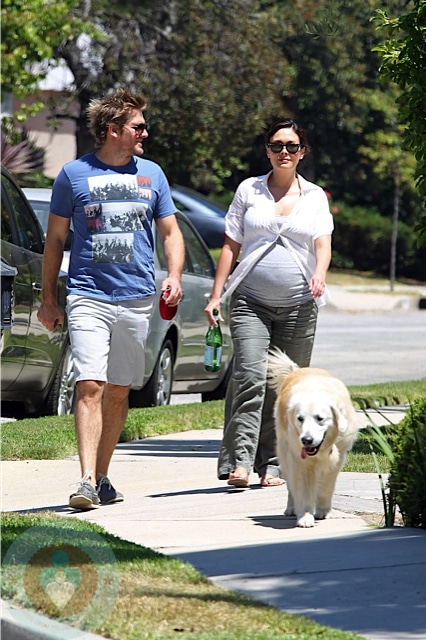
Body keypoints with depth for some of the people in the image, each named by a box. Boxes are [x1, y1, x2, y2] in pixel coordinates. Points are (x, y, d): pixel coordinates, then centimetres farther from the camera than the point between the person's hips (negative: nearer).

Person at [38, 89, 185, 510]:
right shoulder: (74, 174, 1)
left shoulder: (150, 174, 10)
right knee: (90, 386, -14)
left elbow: (170, 232, 16)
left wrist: (174, 276, -3)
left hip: (137, 299, 3)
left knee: (118, 392, 7)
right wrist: (48, 298, 5)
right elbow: (55, 238, 7)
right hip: (88, 297, -3)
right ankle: (87, 480, -19)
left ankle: (102, 476, 17)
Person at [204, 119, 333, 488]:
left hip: (298, 306, 1)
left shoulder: (315, 196, 11)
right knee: (250, 377, -17)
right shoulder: (249, 191, 10)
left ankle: (272, 465, 8)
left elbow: (323, 243, -1)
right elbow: (230, 246, 10)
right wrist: (216, 295, 3)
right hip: (251, 302, -1)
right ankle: (239, 461, -21)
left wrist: (319, 274, -22)